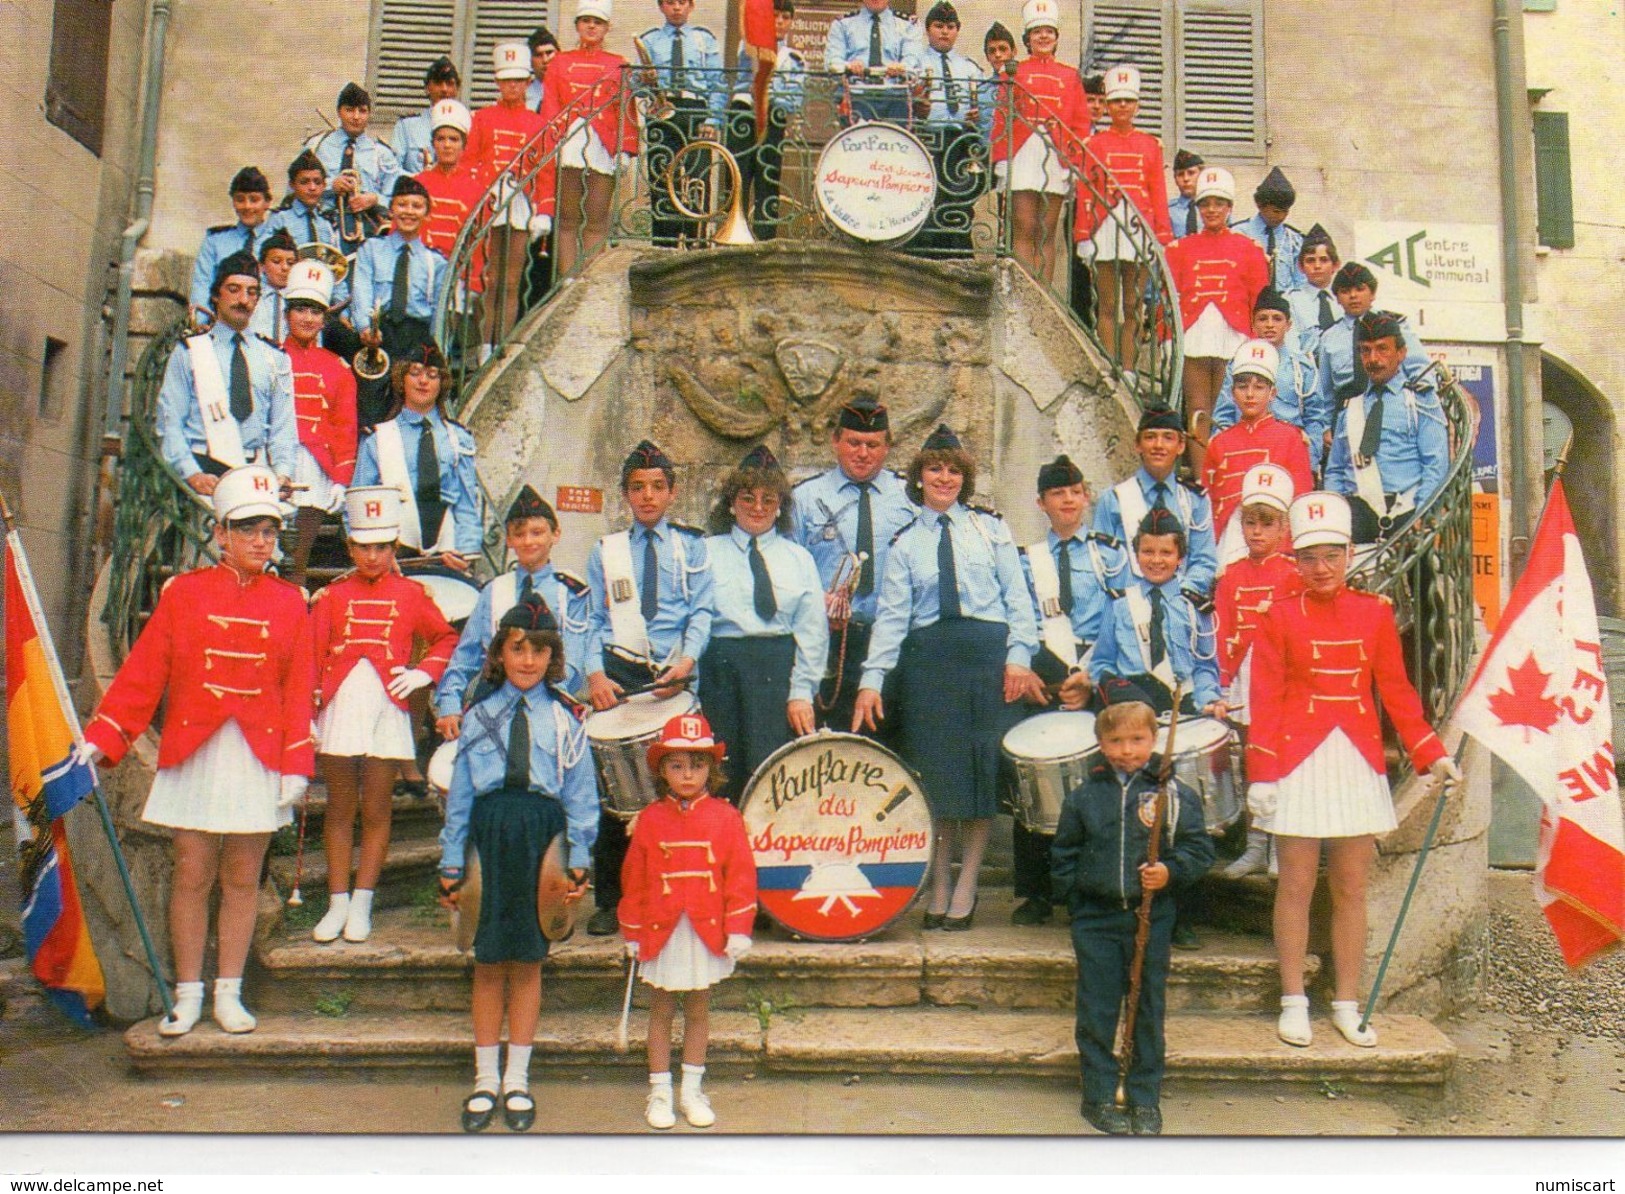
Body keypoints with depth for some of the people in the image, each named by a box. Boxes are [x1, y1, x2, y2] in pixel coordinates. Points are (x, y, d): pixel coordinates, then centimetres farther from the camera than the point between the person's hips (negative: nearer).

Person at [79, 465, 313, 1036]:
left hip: (260, 758, 1)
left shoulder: (290, 603, 4)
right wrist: (101, 737, -8)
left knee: (241, 879, 7)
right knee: (192, 876, 4)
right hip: (193, 754, -1)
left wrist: (296, 766, -4)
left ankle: (229, 993, 19)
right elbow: (142, 673, 0)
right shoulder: (183, 592, 2)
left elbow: (299, 690, 2)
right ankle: (187, 994, 18)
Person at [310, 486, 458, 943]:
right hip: (339, 711, 1)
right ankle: (337, 903, 16)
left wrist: (423, 672, -1)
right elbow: (311, 658, 4)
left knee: (376, 811, 4)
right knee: (340, 810, 7)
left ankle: (361, 905, 13)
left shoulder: (411, 594, 5)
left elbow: (447, 639, 15)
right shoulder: (331, 595, 6)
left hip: (387, 712, -1)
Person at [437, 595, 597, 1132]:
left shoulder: (565, 719, 5)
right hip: (489, 834, 1)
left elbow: (580, 794, 5)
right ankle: (485, 1079, 22)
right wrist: (452, 865, 6)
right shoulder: (479, 717, 7)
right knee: (488, 962, 8)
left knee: (528, 962, 8)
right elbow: (459, 795, 9)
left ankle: (517, 1081, 22)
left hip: (541, 836, -1)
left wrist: (577, 859, -2)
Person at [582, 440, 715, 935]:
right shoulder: (605, 551, 15)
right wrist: (595, 673, -8)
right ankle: (610, 900, 6)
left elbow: (702, 612, 2)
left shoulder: (692, 547, 12)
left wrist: (687, 660, -16)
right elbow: (595, 621, 9)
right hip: (618, 674, 1)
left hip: (674, 677, -1)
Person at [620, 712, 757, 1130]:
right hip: (661, 932, 0)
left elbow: (741, 875, -2)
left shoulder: (725, 817, -2)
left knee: (698, 1012, 12)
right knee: (661, 1012, 10)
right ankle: (659, 1092, 23)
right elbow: (633, 879, 3)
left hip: (707, 932, 0)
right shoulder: (650, 819, -1)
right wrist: (632, 933, 3)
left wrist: (738, 930, -6)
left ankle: (692, 1091, 26)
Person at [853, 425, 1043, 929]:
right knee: (935, 771, 0)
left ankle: (965, 891, 10)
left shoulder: (991, 528, 11)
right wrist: (871, 680, -9)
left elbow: (1018, 597, 6)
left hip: (988, 652, 0)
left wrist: (1018, 657, -7)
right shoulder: (904, 543, 10)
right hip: (928, 660, 0)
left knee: (983, 768, 0)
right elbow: (891, 615, 1)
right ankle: (937, 890, 12)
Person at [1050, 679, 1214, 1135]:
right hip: (1096, 919, 1)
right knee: (1097, 1010, 5)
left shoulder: (1174, 794, -1)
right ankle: (1100, 1096, 19)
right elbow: (1063, 854, 9)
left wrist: (1171, 872, -16)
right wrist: (1074, 893, 0)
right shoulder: (1083, 796, 2)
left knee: (1149, 1008, 8)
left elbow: (1199, 848, 1)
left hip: (1151, 919, 0)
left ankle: (1145, 1100, 22)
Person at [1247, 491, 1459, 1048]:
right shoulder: (1279, 617, -2)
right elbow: (1265, 701, -5)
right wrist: (1261, 775, -11)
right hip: (1299, 762, -2)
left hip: (1359, 763, 3)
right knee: (1297, 886, 3)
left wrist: (1432, 754, 7)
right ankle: (1294, 1002, 14)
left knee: (1351, 890, 8)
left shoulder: (1375, 612, 5)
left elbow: (1397, 691, 11)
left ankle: (1347, 1005, 19)